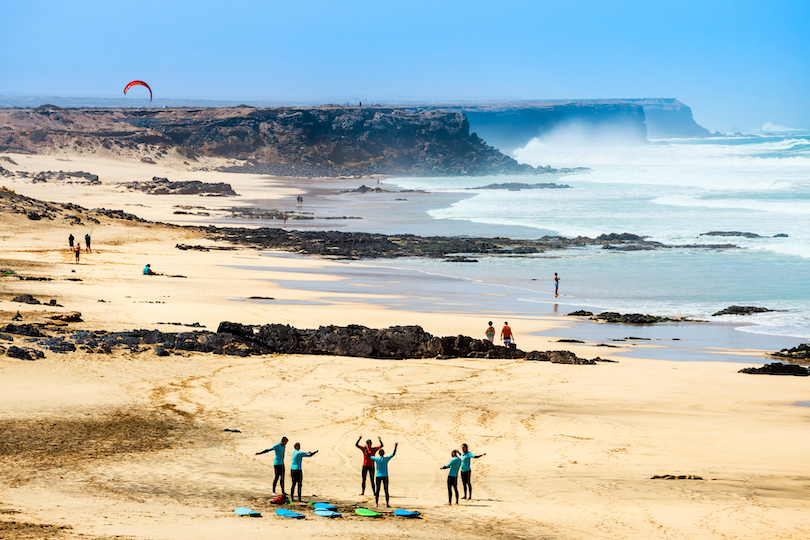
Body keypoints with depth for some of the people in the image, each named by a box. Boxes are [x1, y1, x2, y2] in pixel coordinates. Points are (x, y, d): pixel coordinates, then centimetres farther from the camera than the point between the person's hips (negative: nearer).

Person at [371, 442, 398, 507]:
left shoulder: (376, 459, -5)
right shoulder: (386, 459, -7)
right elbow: (393, 454, 1)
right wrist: (395, 446, 9)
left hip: (378, 476, 1)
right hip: (385, 476, -1)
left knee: (377, 490, 6)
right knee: (386, 490, 3)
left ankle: (376, 503, 4)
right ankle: (387, 504, 1)